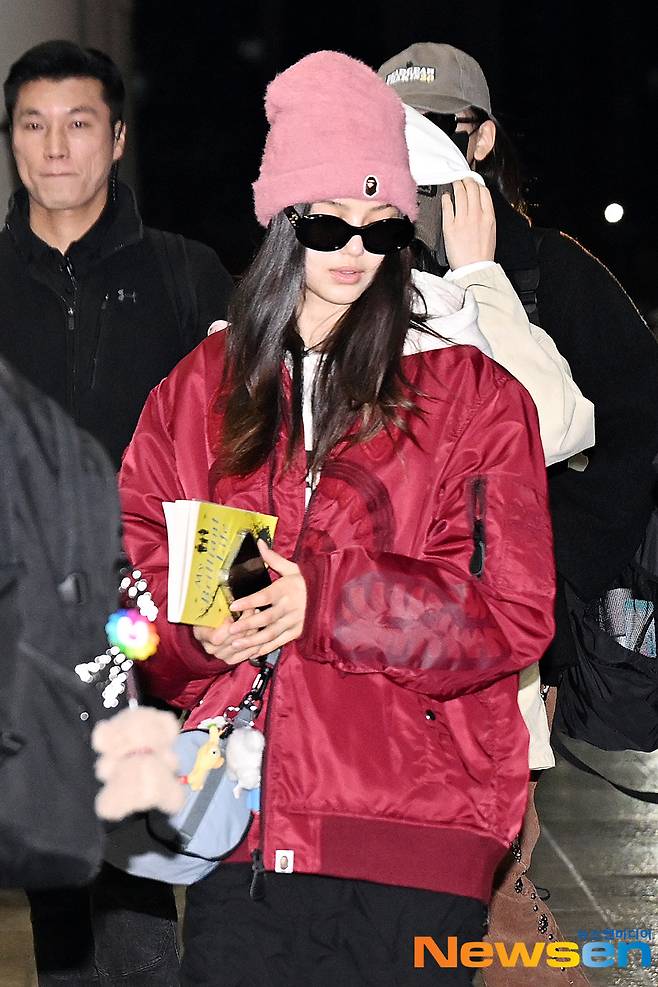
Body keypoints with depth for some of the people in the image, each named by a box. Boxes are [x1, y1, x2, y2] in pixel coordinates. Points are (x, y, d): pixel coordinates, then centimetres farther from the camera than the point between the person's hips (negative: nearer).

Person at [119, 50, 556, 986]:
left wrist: (325, 602, -16)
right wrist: (199, 624, -12)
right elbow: (132, 553, 10)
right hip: (238, 824, 3)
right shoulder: (202, 385, 12)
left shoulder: (471, 392, 2)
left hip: (411, 835, -2)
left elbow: (512, 610, -5)